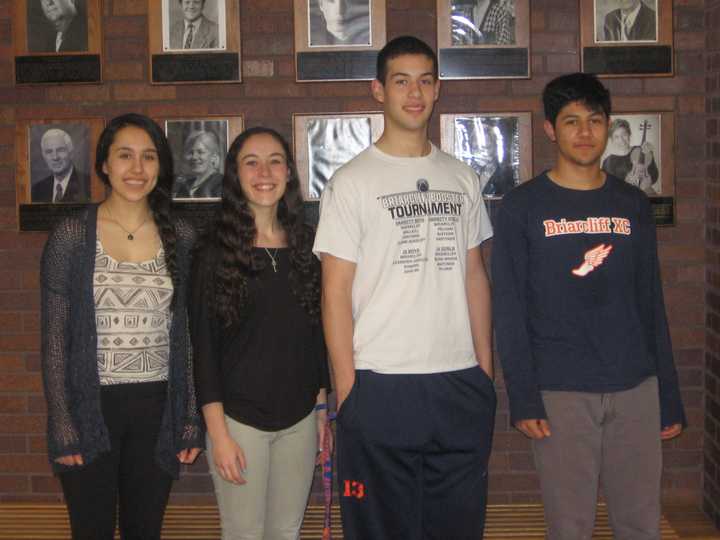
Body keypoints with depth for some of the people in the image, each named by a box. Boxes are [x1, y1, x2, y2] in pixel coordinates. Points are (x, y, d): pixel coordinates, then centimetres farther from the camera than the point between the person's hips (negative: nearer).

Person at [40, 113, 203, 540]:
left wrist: (192, 420, 3)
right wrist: (63, 426, -8)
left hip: (158, 409, 2)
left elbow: (189, 334, 6)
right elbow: (54, 339, -3)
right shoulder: (71, 236, -3)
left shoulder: (181, 238, 4)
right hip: (91, 408, -2)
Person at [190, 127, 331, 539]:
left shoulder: (307, 245, 6)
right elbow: (203, 345, -7)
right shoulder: (217, 252, -5)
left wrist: (322, 406, 11)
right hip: (240, 418, -3)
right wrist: (218, 433, -10)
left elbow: (318, 332, 12)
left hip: (300, 417, 4)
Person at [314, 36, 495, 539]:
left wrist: (485, 369, 8)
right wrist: (347, 390, -9)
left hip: (461, 385, 4)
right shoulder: (352, 181, -3)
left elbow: (474, 275, 13)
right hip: (380, 388, -4)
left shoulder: (463, 178, 11)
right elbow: (336, 291, -5)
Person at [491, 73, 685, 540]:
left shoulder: (634, 205, 9)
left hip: (635, 387, 3)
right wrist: (523, 399, -10)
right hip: (560, 393, -3)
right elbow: (509, 310, -3)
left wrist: (670, 397, 9)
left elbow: (652, 304, 12)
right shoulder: (522, 208, -1)